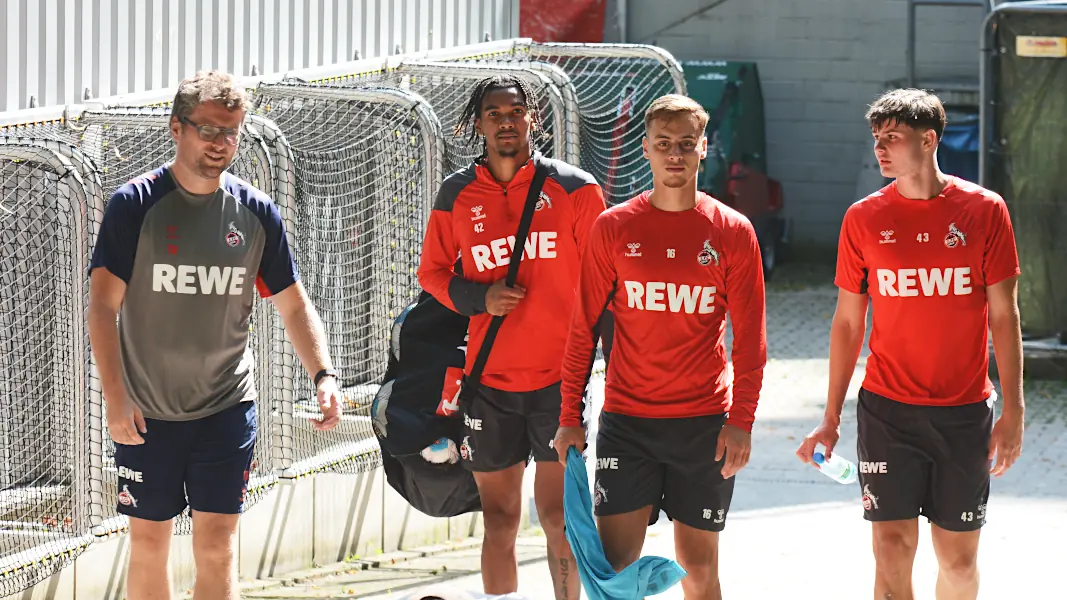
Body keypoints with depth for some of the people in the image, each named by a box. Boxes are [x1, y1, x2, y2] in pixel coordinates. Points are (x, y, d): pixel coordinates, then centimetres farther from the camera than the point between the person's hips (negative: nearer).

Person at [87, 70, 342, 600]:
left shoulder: (255, 213, 1)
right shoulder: (135, 204, -7)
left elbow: (293, 304, 8)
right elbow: (103, 305, -9)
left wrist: (323, 374, -7)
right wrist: (116, 398, -18)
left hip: (226, 410, 1)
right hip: (147, 413, -1)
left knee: (217, 547, -4)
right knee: (148, 545, 6)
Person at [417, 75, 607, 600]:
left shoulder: (574, 189, -1)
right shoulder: (456, 195, 5)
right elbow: (432, 274, 12)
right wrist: (481, 297, -7)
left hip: (559, 378, -2)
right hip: (489, 381, 2)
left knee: (558, 517, -4)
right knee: (499, 521, 7)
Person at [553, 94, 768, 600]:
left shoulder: (733, 232, 1)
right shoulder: (613, 228, 2)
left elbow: (749, 337, 2)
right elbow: (583, 328, 6)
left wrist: (740, 421, -6)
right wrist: (570, 417, 2)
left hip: (705, 424, 0)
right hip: (626, 421, 0)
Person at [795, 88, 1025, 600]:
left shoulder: (984, 210, -2)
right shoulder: (864, 218, 1)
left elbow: (1004, 316, 0)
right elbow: (847, 323, 7)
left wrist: (1013, 411, -5)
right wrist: (831, 418, 6)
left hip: (964, 413, 0)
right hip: (888, 412, 0)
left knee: (958, 558, 7)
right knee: (893, 549, -7)